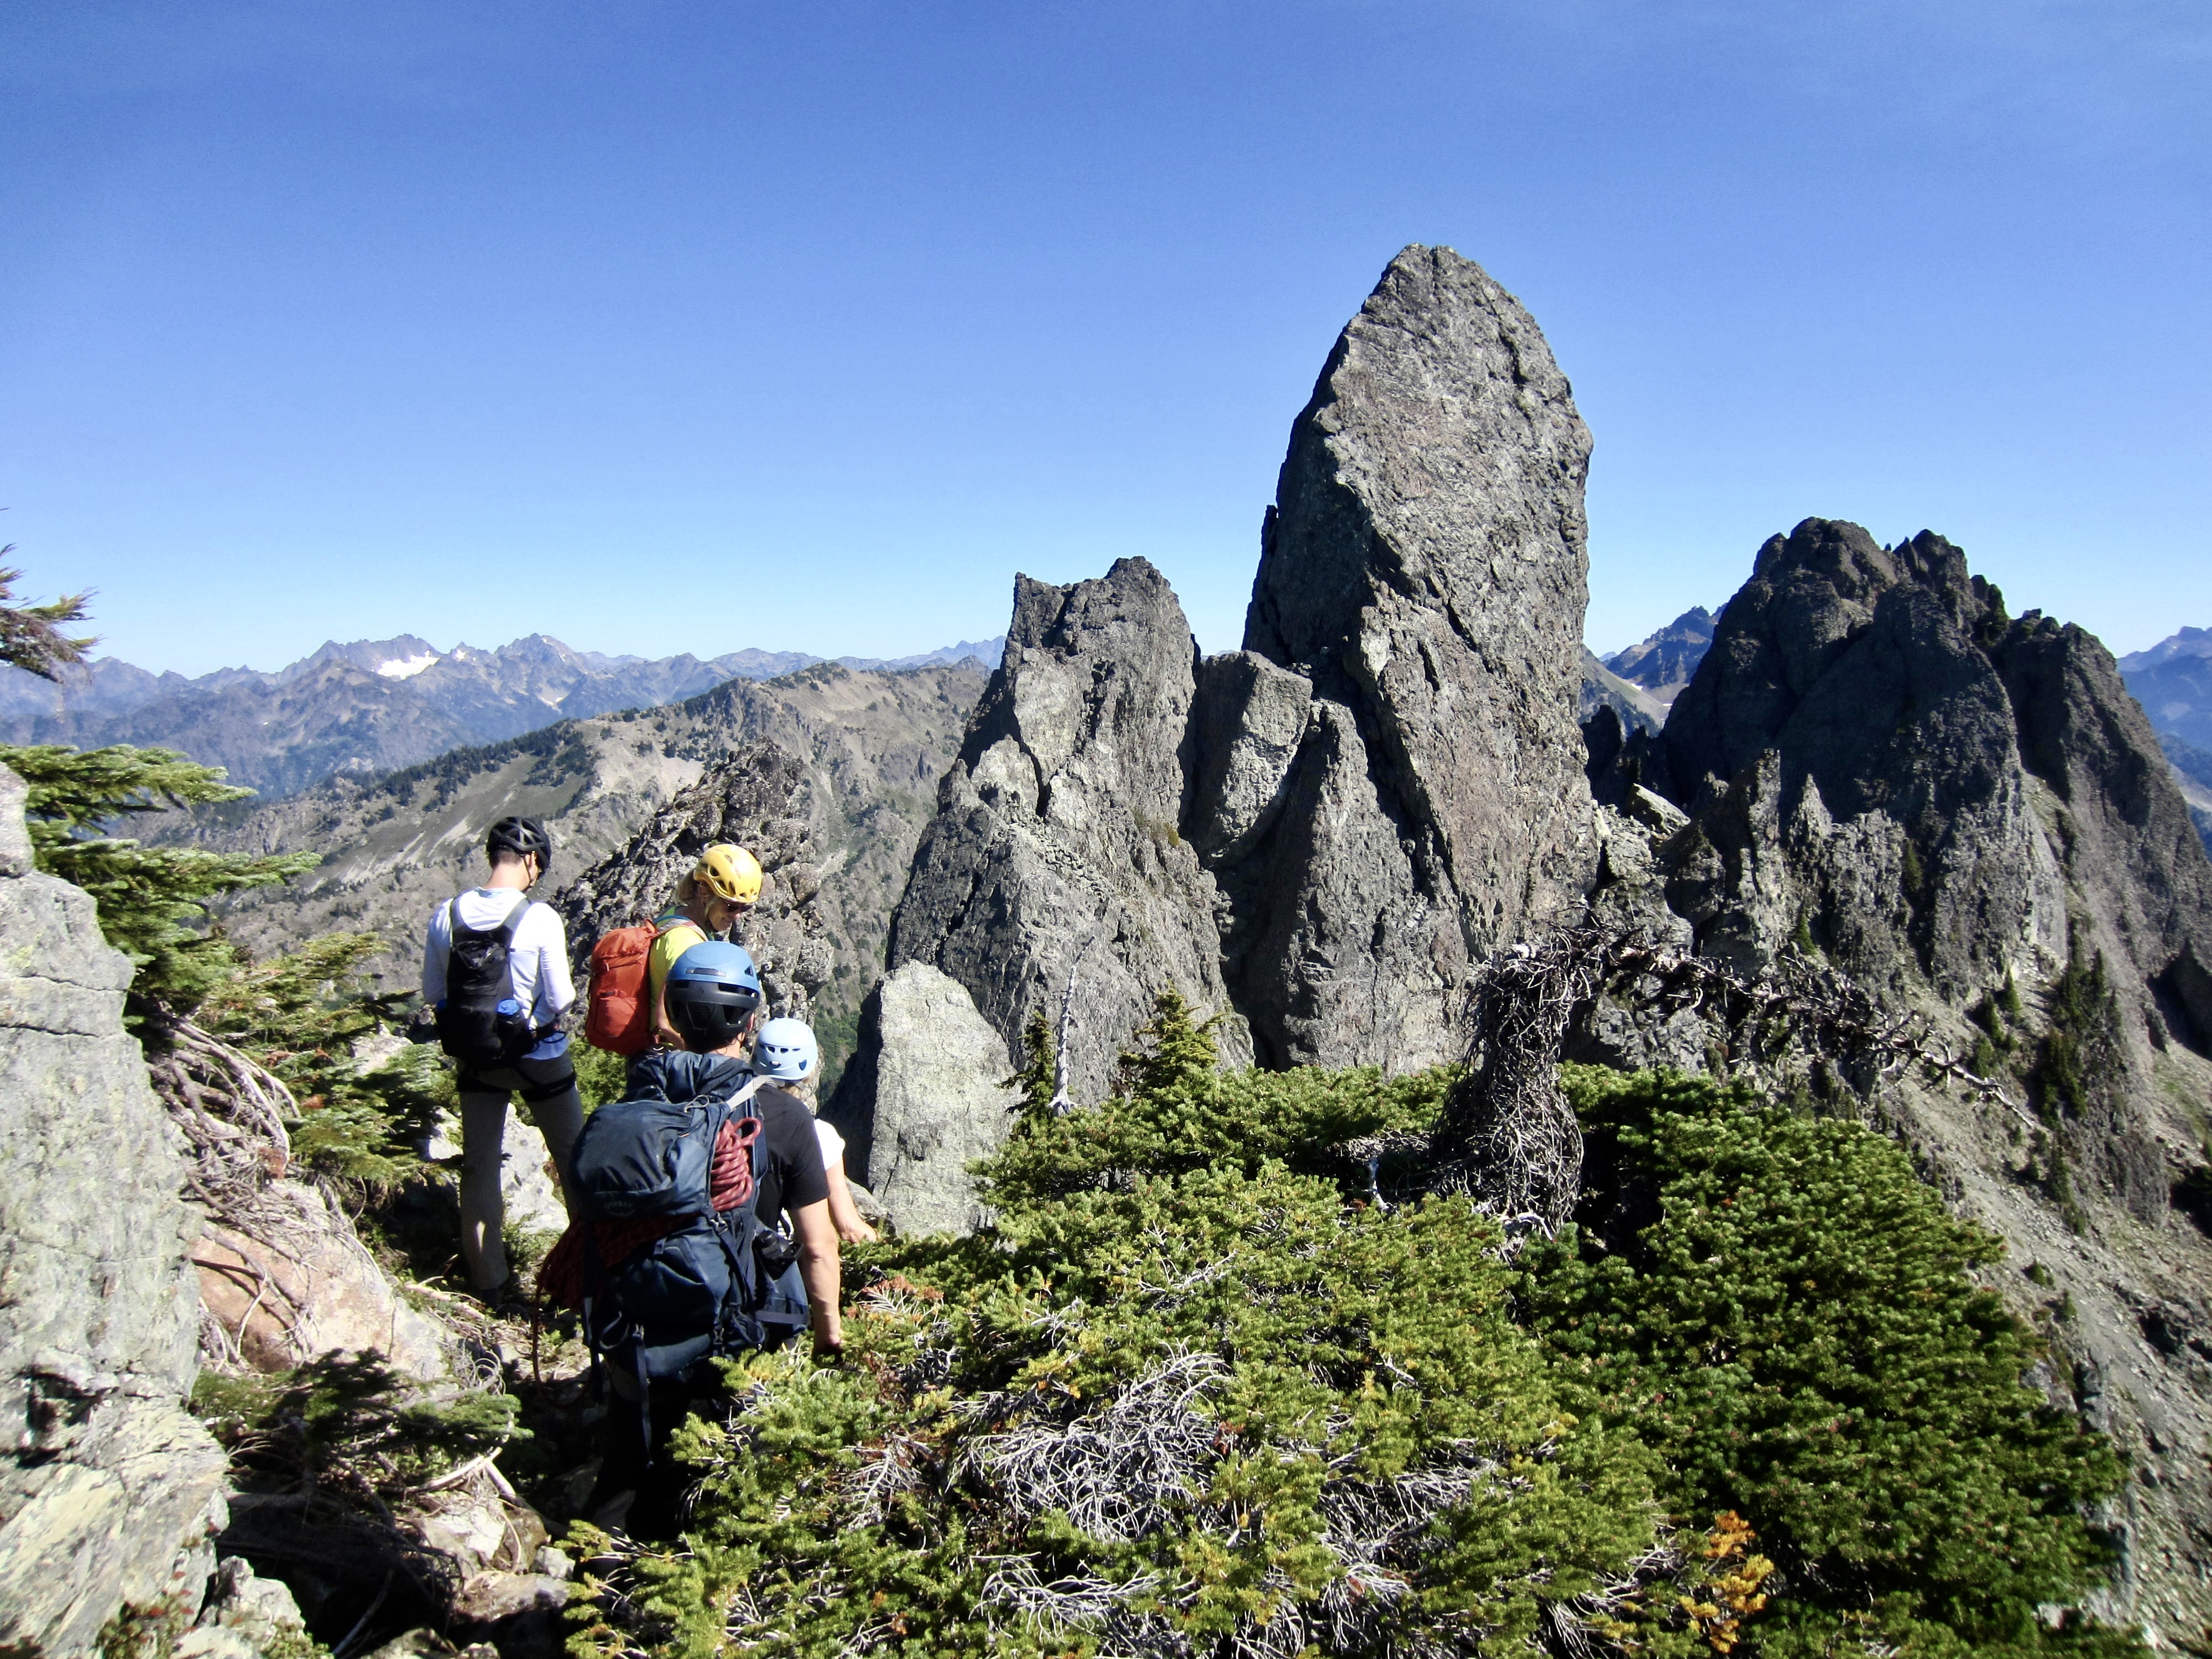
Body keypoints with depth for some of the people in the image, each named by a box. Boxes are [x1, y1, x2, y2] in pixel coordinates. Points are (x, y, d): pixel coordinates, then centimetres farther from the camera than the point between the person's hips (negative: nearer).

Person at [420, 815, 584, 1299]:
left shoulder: (446, 916, -8)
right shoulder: (541, 918, -21)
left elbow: (433, 995, 2)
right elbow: (560, 999, -16)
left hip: (475, 1055, 4)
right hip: (539, 1055, -3)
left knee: (480, 1166, 16)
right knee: (575, 1159, 16)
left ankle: (488, 1279, 27)